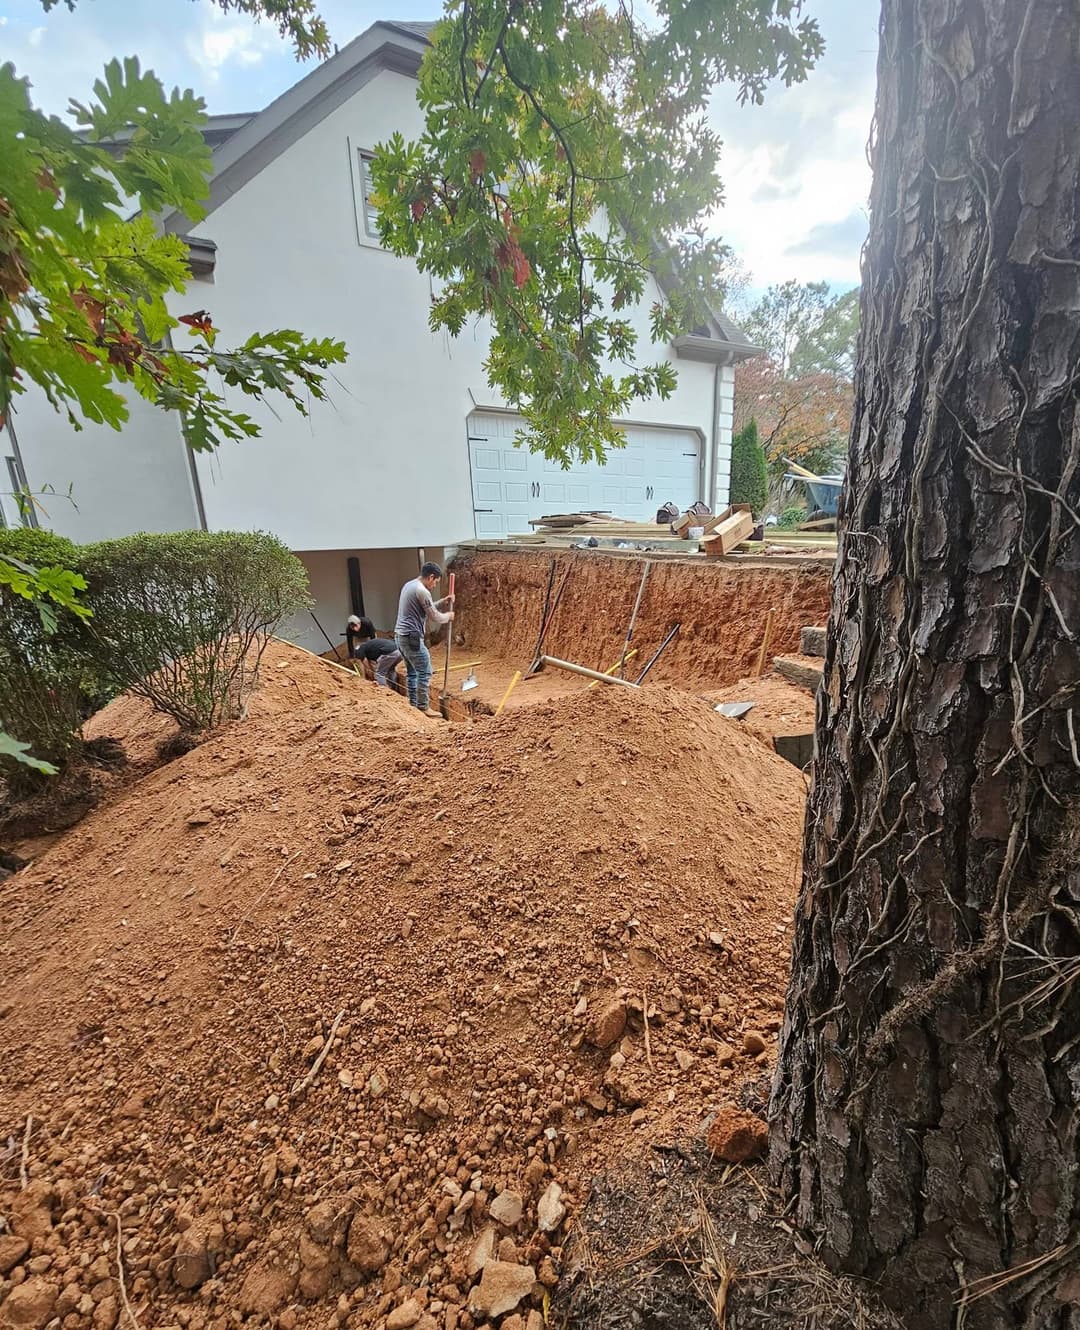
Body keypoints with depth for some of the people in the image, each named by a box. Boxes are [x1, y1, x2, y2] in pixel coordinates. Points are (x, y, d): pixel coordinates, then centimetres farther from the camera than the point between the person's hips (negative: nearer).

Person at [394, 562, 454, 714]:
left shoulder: (409, 585, 15)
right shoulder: (422, 591, -16)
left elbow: (428, 609, 26)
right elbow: (435, 617, -12)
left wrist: (443, 602, 18)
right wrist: (448, 616, 7)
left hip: (400, 635, 10)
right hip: (412, 637, -10)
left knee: (412, 672, 16)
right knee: (425, 672, -3)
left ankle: (413, 705, 21)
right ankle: (423, 707, 1)